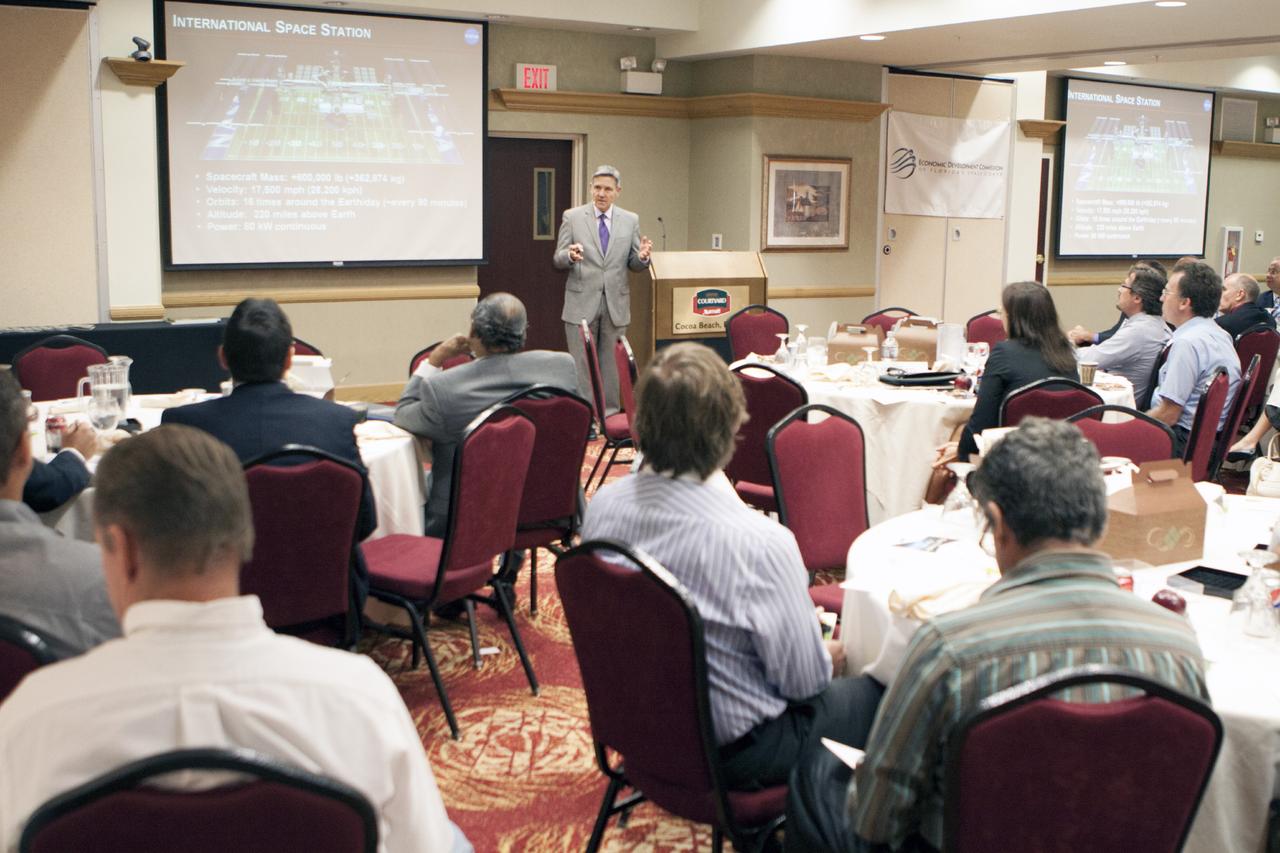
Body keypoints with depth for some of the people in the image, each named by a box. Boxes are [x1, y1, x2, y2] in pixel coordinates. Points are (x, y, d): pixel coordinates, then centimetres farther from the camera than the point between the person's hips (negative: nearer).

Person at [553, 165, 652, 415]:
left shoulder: (630, 220, 6)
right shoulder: (572, 217, 0)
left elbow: (634, 264, 7)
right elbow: (558, 260, 0)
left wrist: (642, 257, -16)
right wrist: (570, 255, -23)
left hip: (616, 304, 2)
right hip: (582, 303, -2)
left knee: (612, 364, 9)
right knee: (581, 364, 2)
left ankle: (609, 412, 18)